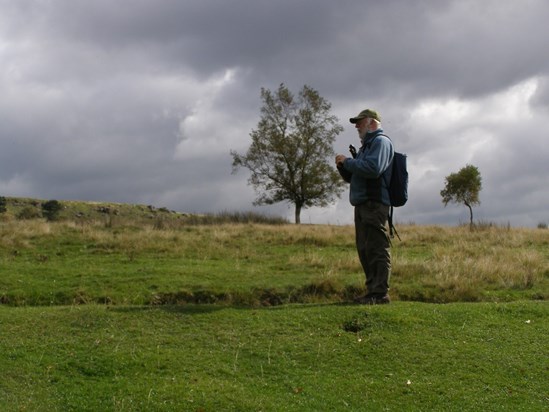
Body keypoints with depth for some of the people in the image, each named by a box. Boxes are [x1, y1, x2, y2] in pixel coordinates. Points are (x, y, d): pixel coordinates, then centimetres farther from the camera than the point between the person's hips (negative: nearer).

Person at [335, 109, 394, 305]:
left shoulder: (380, 141, -3)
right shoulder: (366, 146, 27)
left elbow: (373, 168, -21)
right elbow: (352, 177, 29)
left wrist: (348, 162, -10)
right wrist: (343, 166, 9)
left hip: (374, 204, -10)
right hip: (362, 205, 10)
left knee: (377, 249, -12)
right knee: (365, 250, 9)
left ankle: (380, 294, -14)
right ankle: (372, 291, 12)